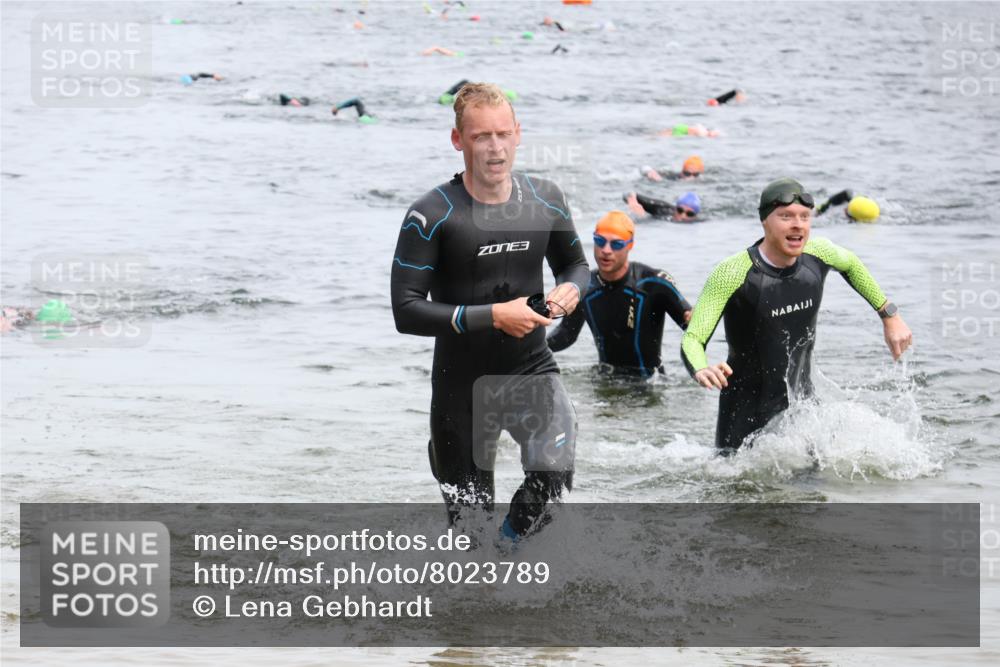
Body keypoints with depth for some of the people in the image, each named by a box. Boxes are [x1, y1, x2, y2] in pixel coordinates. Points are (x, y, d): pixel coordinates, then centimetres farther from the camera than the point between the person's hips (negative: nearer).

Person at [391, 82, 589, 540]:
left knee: (554, 472, -25)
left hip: (531, 370, 2)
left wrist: (570, 289, -7)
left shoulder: (545, 201, 0)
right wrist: (493, 316, -24)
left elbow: (574, 263, 18)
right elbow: (406, 312, -18)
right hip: (462, 381, -2)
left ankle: (512, 541, 5)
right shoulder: (430, 217, -15)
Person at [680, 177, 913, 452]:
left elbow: (850, 264, 16)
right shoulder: (732, 275, -24)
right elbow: (692, 339, -27)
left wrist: (889, 315, 15)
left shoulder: (818, 254, -9)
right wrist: (701, 371, -49)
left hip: (801, 401, 4)